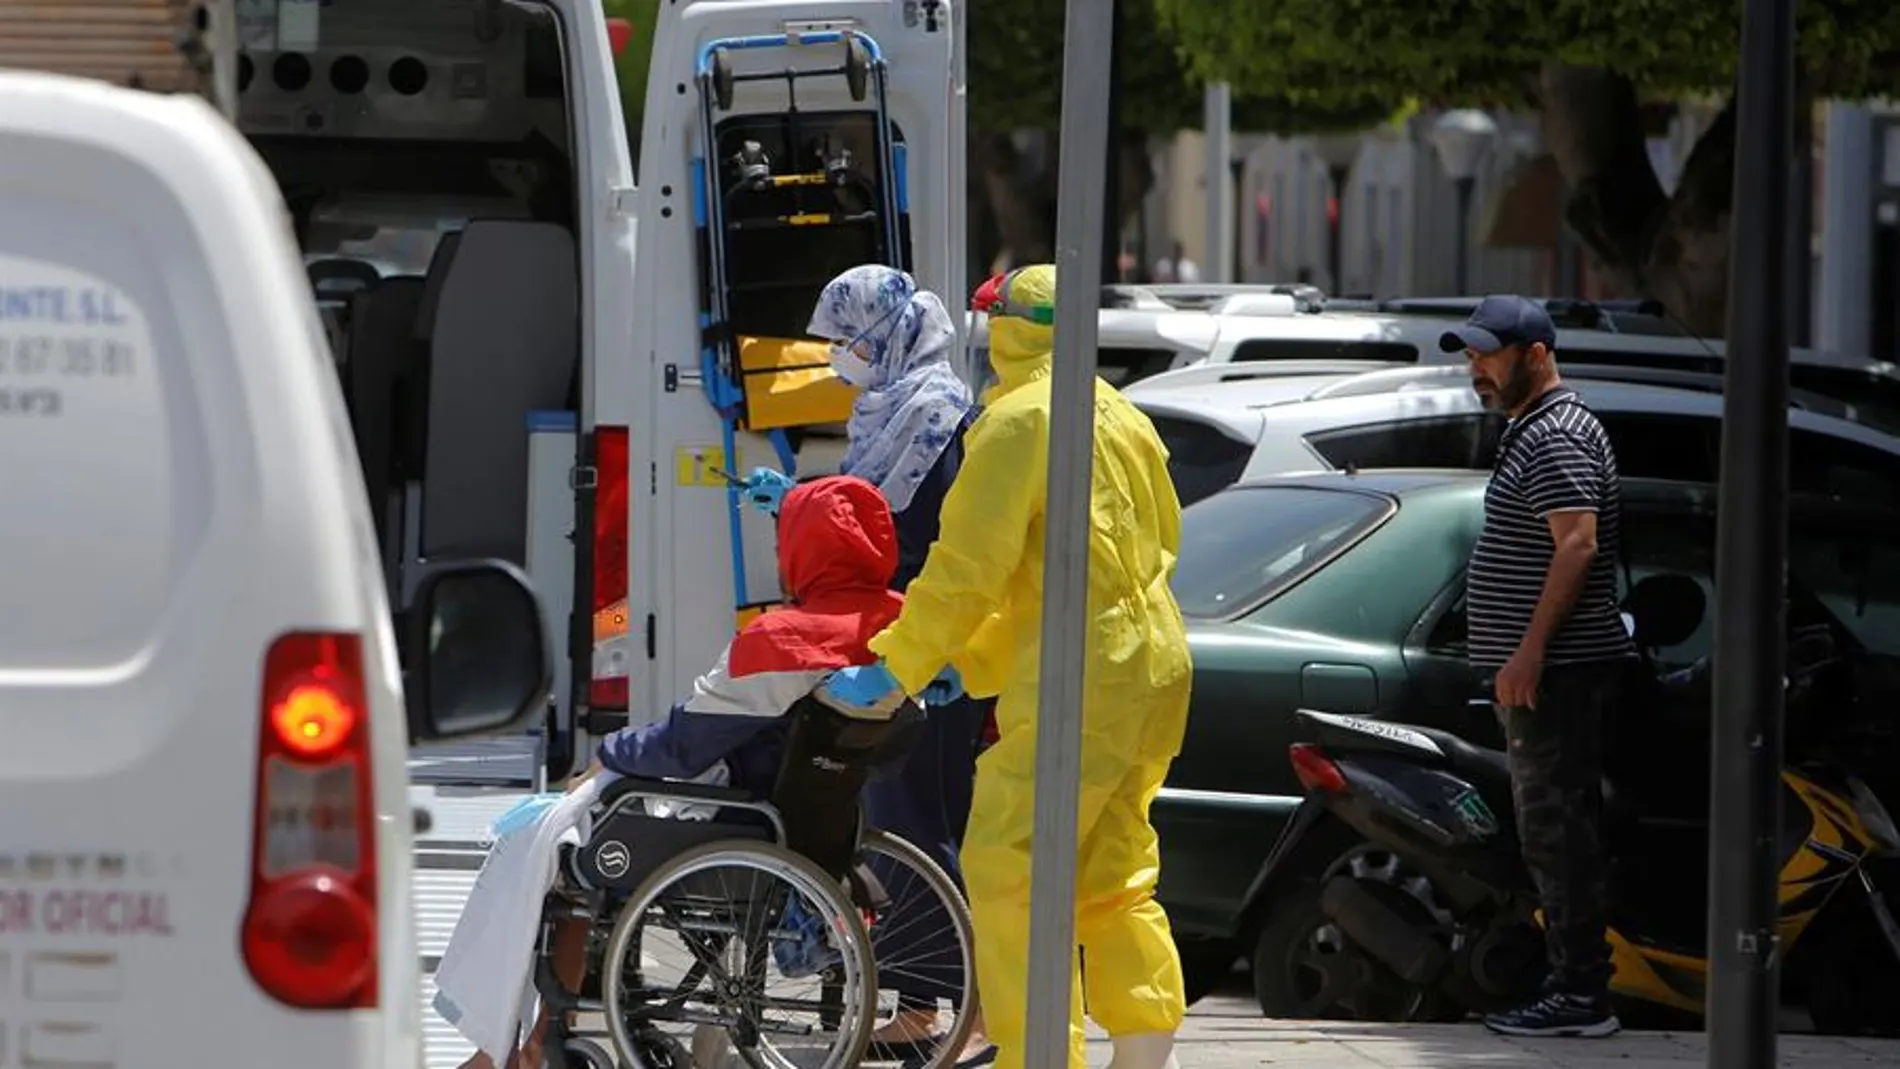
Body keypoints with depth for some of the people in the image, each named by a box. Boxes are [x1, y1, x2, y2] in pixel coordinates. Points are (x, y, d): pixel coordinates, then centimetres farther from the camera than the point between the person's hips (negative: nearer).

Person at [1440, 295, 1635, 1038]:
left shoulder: (1557, 437, -13)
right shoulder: (1532, 433, 20)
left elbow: (1578, 543, -23)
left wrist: (1530, 650, -26)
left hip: (1557, 671, -11)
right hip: (1548, 672, 11)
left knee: (1558, 832, -12)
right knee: (1552, 836, 12)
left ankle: (1581, 996, -12)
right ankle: (1572, 986, 16)